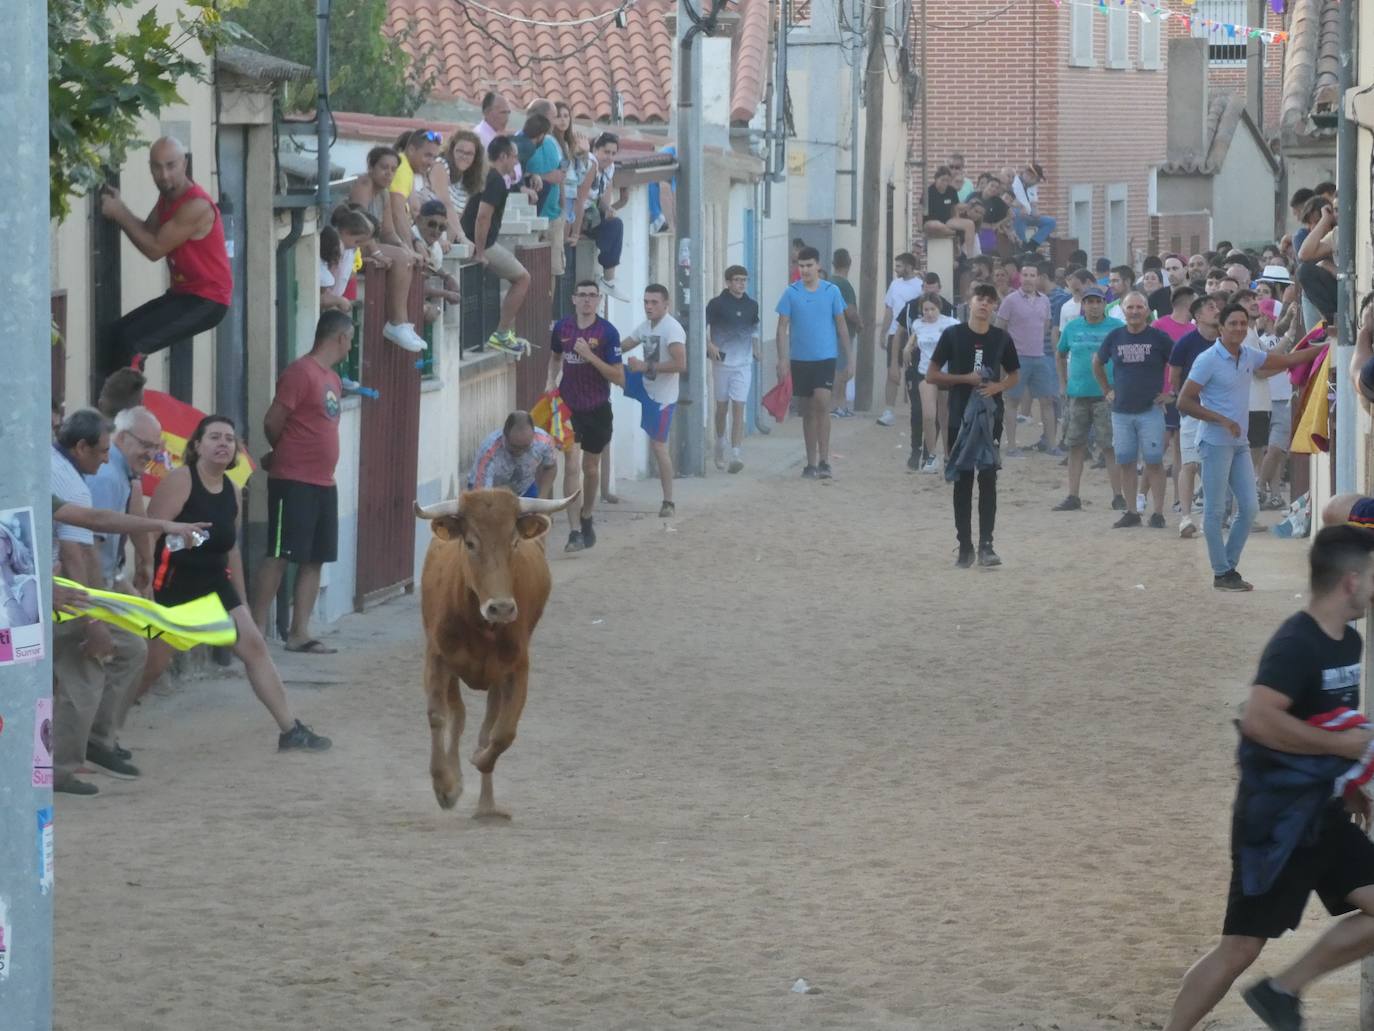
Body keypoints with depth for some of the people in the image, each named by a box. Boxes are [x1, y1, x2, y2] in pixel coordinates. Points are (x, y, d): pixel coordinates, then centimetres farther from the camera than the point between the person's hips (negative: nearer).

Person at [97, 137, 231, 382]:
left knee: (132, 343, -23)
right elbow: (147, 232, 17)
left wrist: (120, 214, -16)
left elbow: (155, 249, -22)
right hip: (182, 292, 10)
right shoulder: (167, 196, 7)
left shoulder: (196, 206, -23)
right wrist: (120, 208, 0)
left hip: (207, 300, -10)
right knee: (116, 334, 5)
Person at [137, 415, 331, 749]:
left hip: (214, 583, 7)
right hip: (173, 585, -7)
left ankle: (291, 730, 2)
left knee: (254, 645, -1)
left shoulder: (232, 492, 8)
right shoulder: (179, 481, -14)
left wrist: (241, 601, 21)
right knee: (150, 665, -4)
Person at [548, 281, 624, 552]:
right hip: (568, 406, 1)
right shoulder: (562, 328, -2)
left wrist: (590, 356, -24)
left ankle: (586, 519, 38)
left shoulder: (607, 332, -12)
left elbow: (619, 378, -15)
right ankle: (575, 531, -15)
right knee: (571, 464, -13)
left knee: (591, 467, 14)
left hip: (597, 409, -1)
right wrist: (551, 382, 5)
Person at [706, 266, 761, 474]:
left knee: (738, 408, -7)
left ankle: (736, 454, -14)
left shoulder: (751, 305, 6)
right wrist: (709, 344, -16)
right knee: (722, 406, 10)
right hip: (722, 361, -2)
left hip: (743, 363, 2)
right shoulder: (717, 304, -6)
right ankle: (720, 444, 33)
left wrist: (756, 349, 15)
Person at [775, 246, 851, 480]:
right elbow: (782, 327, 1)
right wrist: (782, 359, -6)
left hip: (825, 357, -2)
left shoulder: (831, 291, 1)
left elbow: (841, 324, 7)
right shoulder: (791, 293, 1)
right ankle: (811, 463, 15)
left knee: (822, 402, -17)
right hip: (800, 359, 2)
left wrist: (849, 356, 7)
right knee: (807, 410, 8)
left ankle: (823, 461, -13)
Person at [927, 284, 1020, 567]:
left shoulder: (1001, 338, 5)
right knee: (963, 481, 3)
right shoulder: (953, 335, -1)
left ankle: (986, 545, -2)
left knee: (988, 480, -2)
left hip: (991, 417, 1)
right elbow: (932, 374, 1)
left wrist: (998, 386, -6)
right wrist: (964, 379, -12)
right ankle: (965, 546, 9)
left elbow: (1013, 375, 15)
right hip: (960, 416, -1)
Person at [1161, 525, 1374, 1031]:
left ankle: (1282, 990, 11)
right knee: (1241, 947, -3)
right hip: (1274, 818, -9)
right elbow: (1260, 720, -33)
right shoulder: (1295, 644, -20)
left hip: (1322, 813, 9)